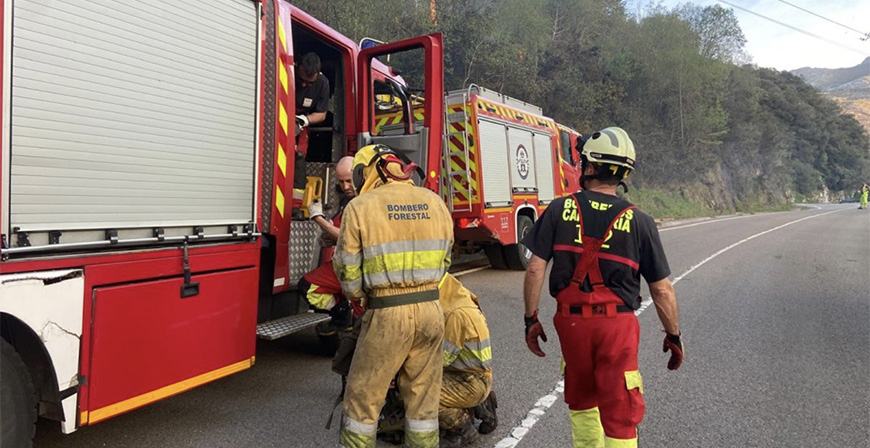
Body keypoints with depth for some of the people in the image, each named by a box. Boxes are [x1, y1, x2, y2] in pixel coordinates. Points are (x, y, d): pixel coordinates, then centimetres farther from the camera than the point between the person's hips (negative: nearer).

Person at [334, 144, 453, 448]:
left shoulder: (360, 208, -6)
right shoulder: (435, 203, 7)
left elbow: (348, 269, -4)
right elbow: (443, 260, 12)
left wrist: (361, 296, 14)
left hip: (387, 314, -4)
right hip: (430, 309, 5)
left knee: (363, 399, 12)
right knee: (423, 400, 17)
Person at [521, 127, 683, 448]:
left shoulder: (560, 209, -4)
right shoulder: (638, 221, -5)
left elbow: (535, 268, -7)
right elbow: (662, 289, -2)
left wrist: (531, 319, 3)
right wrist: (673, 335, 11)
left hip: (571, 321, 2)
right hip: (617, 325, -1)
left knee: (582, 401, 24)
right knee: (619, 413, 9)